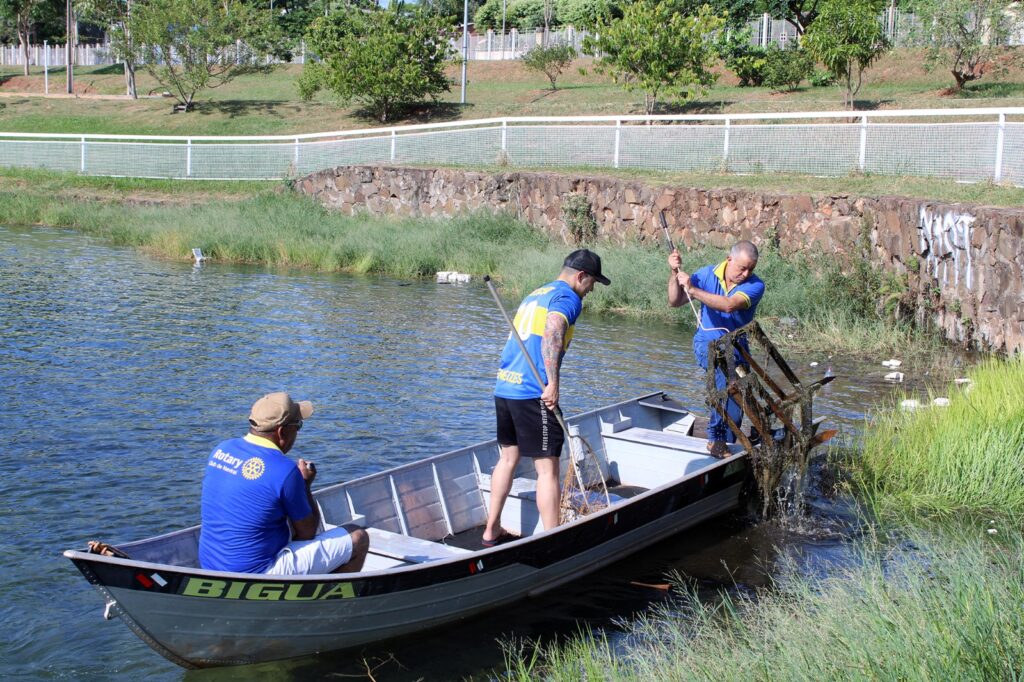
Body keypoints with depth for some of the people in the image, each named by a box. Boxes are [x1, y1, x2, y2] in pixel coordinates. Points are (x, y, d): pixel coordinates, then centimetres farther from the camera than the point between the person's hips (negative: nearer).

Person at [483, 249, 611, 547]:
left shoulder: (534, 294, 24)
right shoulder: (568, 297, -4)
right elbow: (552, 330, -23)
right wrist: (553, 383, -24)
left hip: (503, 387, 9)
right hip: (532, 392, -9)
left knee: (508, 456, 19)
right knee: (547, 468, -4)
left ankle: (491, 531, 24)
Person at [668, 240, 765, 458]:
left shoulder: (755, 285, -13)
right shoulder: (707, 274, -5)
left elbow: (729, 305, -31)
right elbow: (674, 302, -3)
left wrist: (693, 290, -32)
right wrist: (675, 273, -18)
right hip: (707, 343, -2)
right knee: (727, 370, -33)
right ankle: (717, 437, -30)